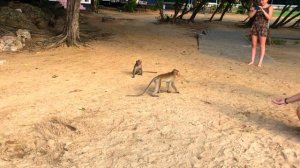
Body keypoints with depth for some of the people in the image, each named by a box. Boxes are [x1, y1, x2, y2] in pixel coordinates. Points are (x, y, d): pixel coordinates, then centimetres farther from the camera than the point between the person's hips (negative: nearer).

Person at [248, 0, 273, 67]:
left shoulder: (270, 7, -3)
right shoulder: (257, 7, 10)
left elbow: (269, 18, -16)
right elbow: (250, 16, 3)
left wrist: (263, 10, -24)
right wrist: (252, 10, -18)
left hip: (263, 27, -4)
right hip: (255, 26, 4)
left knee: (262, 45, -3)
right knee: (253, 45, 4)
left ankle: (260, 62, 1)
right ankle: (252, 61, 11)